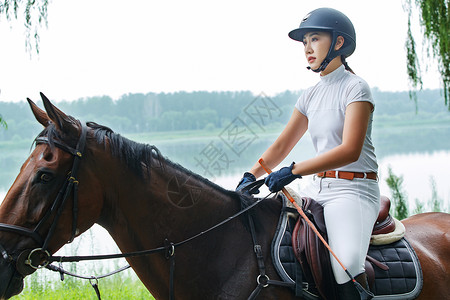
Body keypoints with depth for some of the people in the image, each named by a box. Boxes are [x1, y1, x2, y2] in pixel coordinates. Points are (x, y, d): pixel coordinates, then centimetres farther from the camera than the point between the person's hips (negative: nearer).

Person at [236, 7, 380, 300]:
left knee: (346, 267, -29)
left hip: (354, 188, -8)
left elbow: (350, 150, -21)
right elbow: (281, 146, 14)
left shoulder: (355, 87, -8)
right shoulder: (310, 96, 14)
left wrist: (294, 171, -25)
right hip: (319, 188, 8)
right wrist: (251, 175, -4)